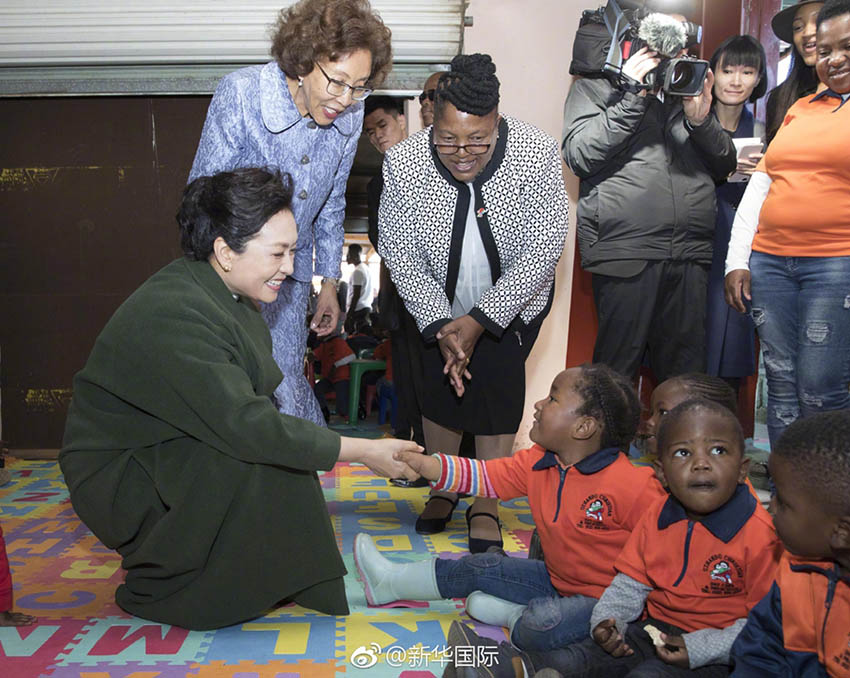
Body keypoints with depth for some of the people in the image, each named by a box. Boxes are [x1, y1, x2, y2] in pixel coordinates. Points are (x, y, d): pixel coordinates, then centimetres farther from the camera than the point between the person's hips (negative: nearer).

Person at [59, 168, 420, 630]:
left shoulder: (227, 297, 1)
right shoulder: (172, 315, -29)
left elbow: (243, 405, 1)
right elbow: (244, 425, -34)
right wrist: (362, 451, -30)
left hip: (170, 460, 9)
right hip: (116, 476, -9)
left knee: (282, 446, -5)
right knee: (262, 453, -26)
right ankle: (156, 589, -8)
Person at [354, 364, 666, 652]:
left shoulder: (634, 486, -27)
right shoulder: (535, 463, -4)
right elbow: (484, 475, -5)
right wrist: (422, 464, -14)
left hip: (606, 596, -7)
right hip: (557, 580, 7)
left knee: (541, 628, -34)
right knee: (481, 568, 12)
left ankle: (516, 615, 2)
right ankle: (390, 582, 31)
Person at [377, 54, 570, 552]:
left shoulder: (536, 154, -25)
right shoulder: (403, 164, -22)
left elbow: (544, 248, -23)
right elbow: (400, 254, -16)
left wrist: (481, 319, -27)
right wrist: (440, 325, -23)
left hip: (513, 304, -1)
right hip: (437, 306, 2)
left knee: (499, 393, -4)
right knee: (440, 389, 8)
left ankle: (486, 504, 15)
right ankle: (443, 488, 33)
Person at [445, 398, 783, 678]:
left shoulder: (761, 535, -16)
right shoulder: (656, 517, 2)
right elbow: (631, 582, 8)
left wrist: (698, 649, -21)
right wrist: (607, 619, -11)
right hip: (655, 628, 6)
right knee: (596, 650, -18)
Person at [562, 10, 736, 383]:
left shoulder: (689, 86, 22)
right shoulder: (595, 86, 9)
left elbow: (725, 167, 20)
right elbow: (578, 155, -6)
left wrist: (702, 120, 3)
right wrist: (632, 98, -8)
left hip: (691, 255, 5)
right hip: (624, 252, -4)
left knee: (687, 374, 8)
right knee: (616, 373, -2)